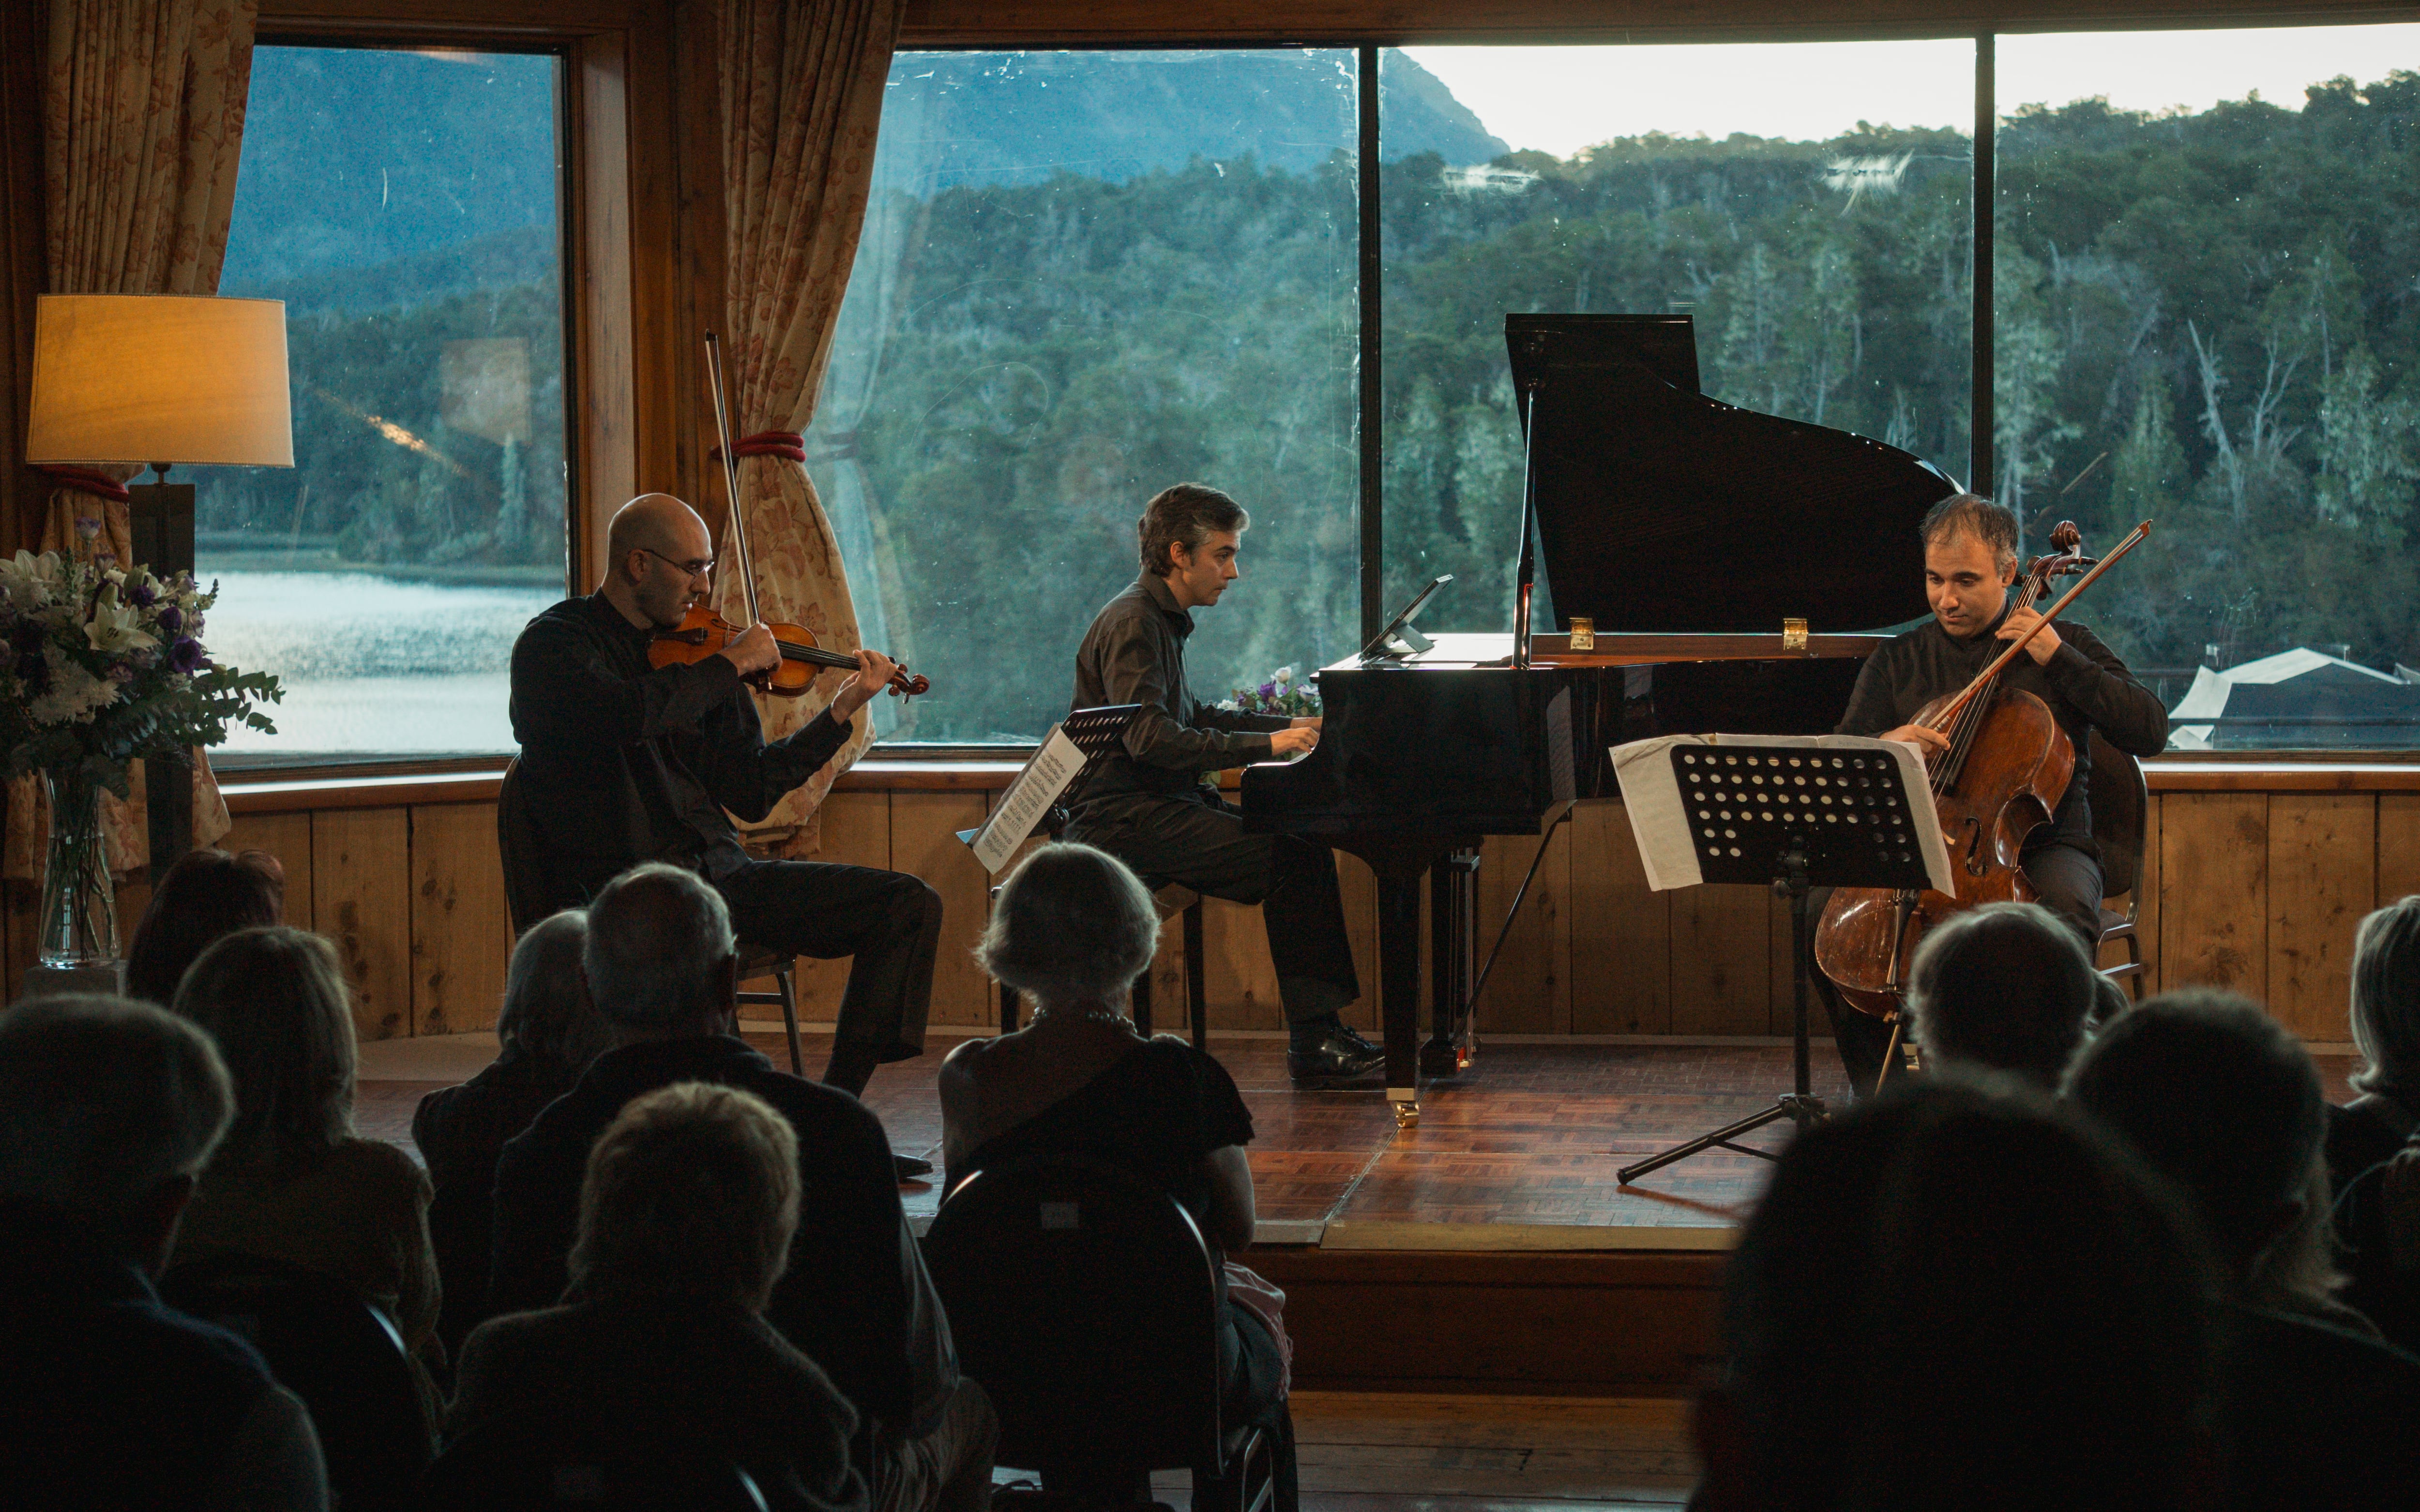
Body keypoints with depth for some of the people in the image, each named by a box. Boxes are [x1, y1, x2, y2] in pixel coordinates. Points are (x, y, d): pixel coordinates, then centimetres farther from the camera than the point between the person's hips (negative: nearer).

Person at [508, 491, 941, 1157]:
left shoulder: (691, 653, 15)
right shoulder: (554, 645, -3)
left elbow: (751, 794, 13)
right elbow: (631, 715, -26)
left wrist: (841, 713, 6)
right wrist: (733, 663, -14)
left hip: (721, 871, 7)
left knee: (909, 904, -3)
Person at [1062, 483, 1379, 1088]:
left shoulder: (1161, 620, 18)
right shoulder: (1132, 625, -14)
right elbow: (1151, 738, -26)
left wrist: (1287, 725, 20)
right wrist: (1266, 745, -27)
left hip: (1157, 805, 10)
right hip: (1122, 818, -10)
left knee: (1306, 848, -4)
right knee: (1289, 861, -20)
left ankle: (1322, 1030, -8)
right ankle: (1313, 1045, -16)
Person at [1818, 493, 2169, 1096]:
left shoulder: (2064, 645, 8)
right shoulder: (1898, 660, 13)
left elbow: (2151, 733, -4)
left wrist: (2058, 659, -10)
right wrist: (1885, 745, -18)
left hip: (2040, 846, -2)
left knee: (2066, 909, -37)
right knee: (1826, 907, -24)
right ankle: (1880, 1087, -10)